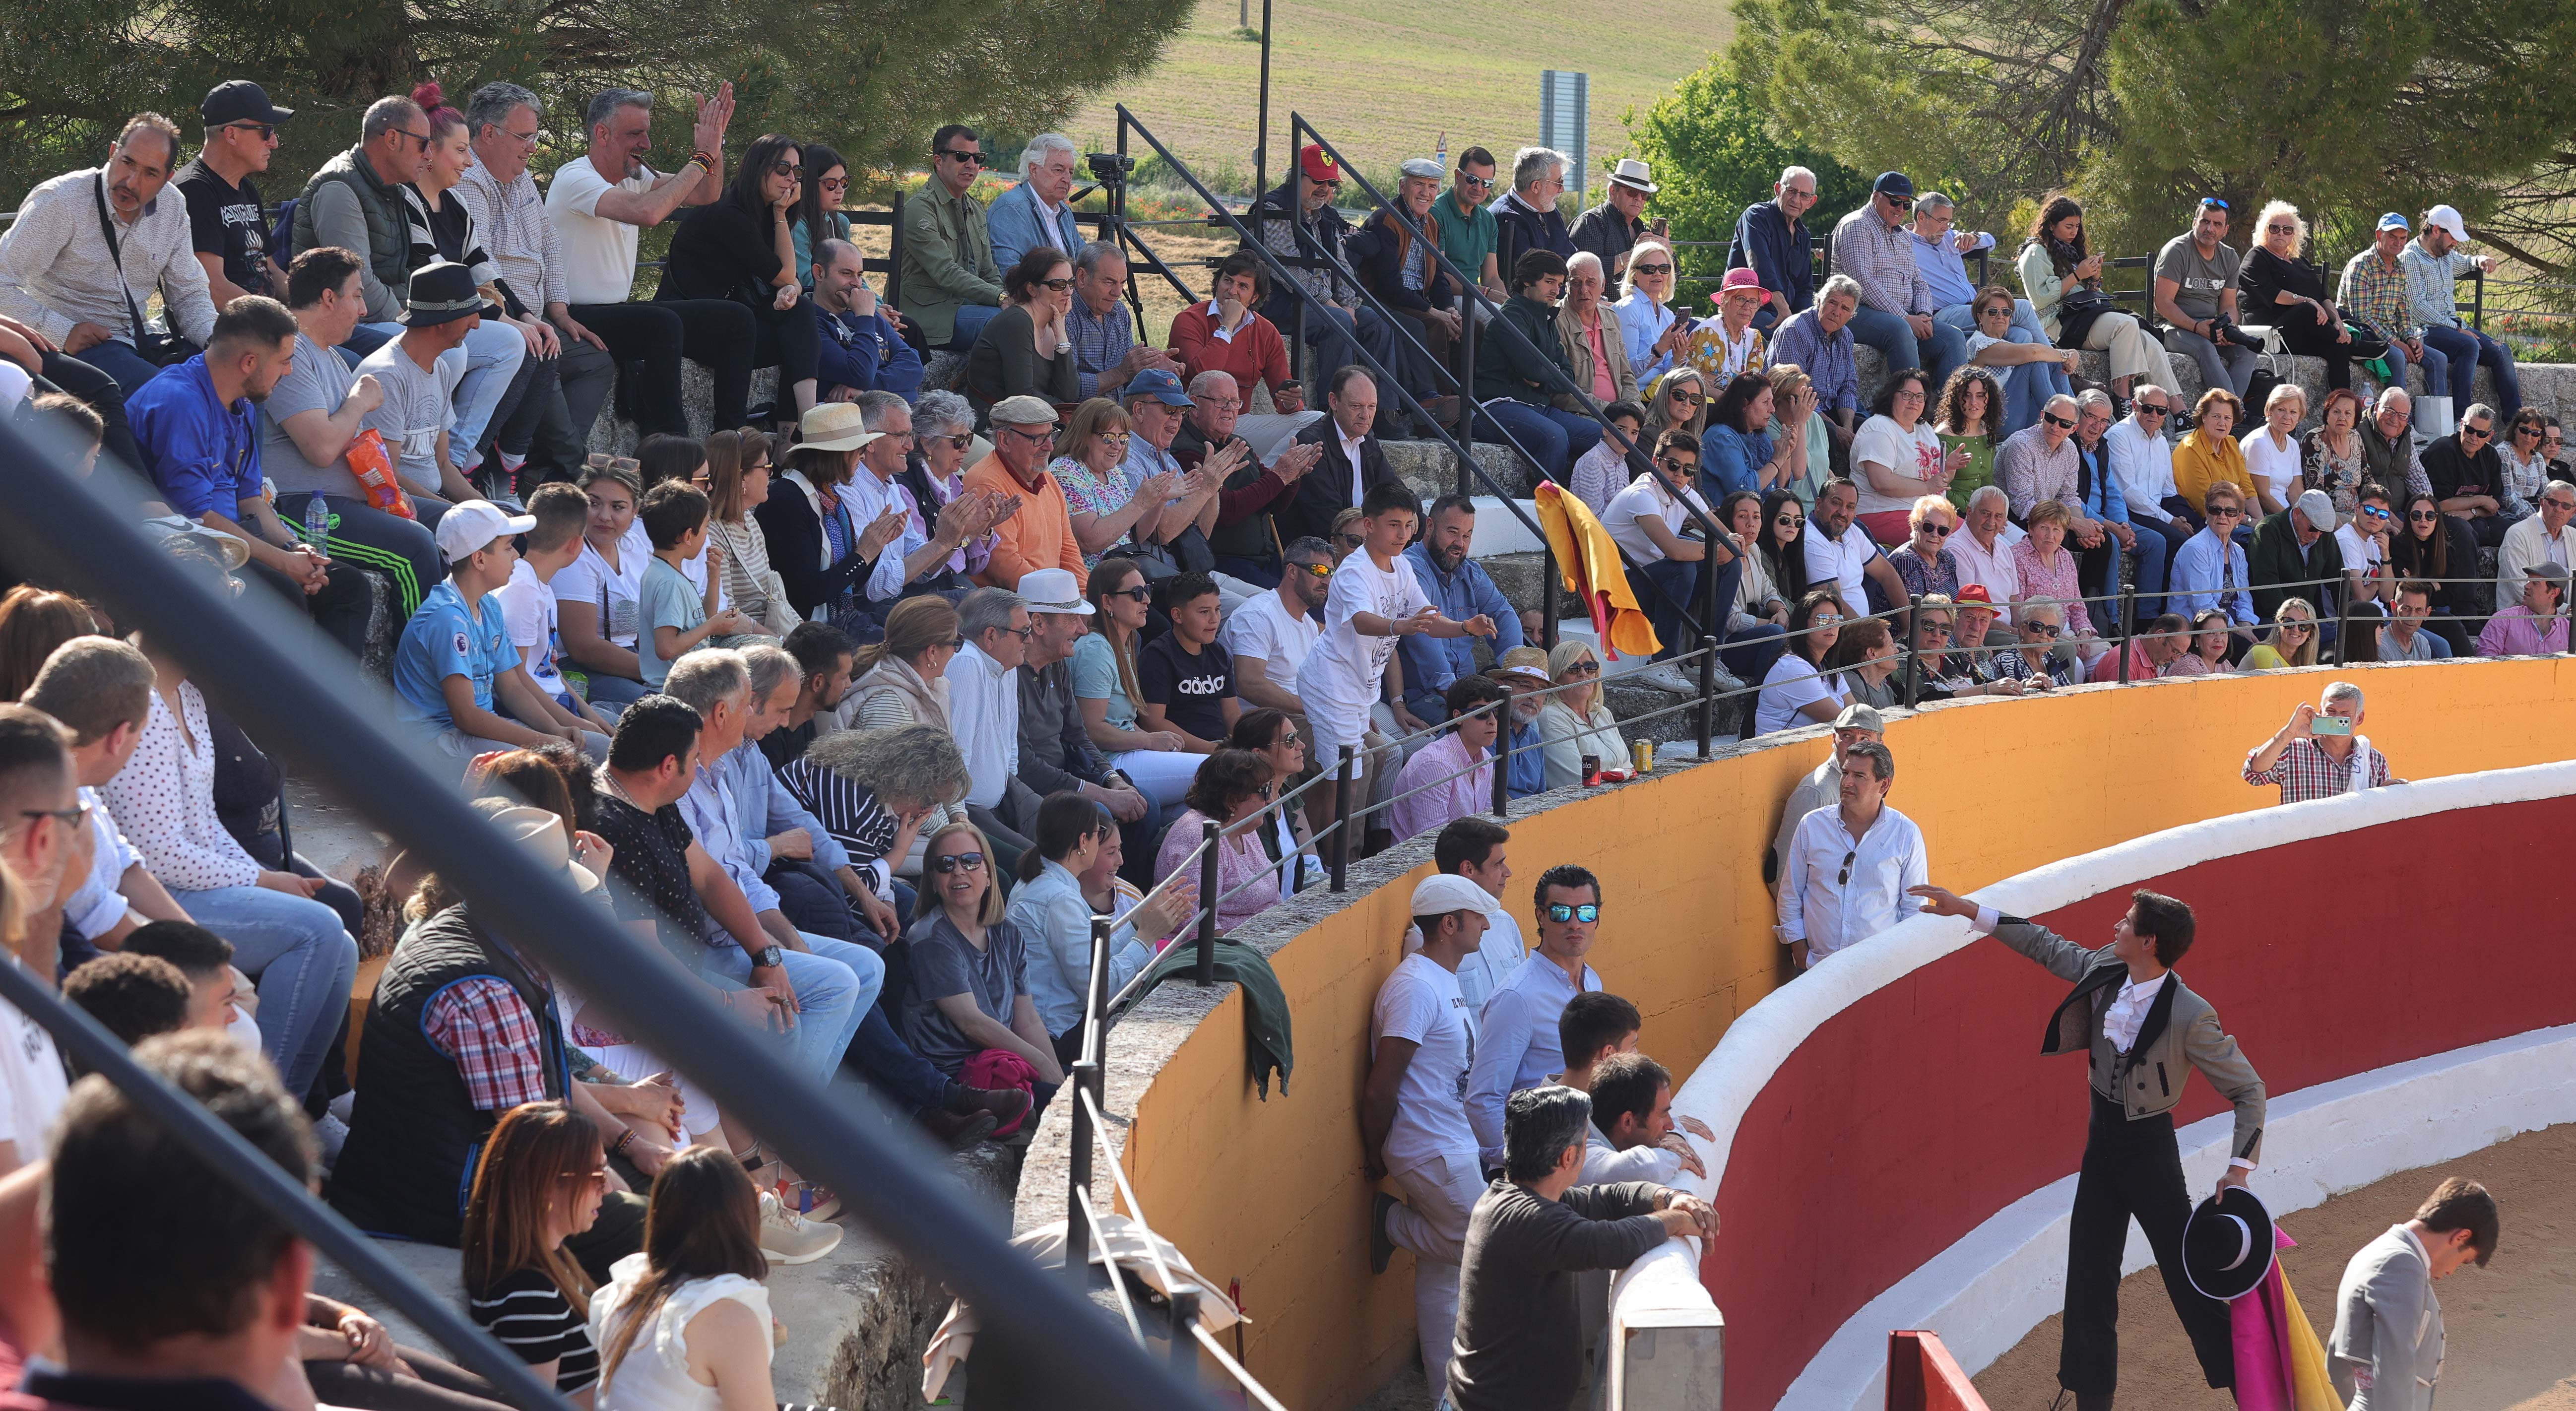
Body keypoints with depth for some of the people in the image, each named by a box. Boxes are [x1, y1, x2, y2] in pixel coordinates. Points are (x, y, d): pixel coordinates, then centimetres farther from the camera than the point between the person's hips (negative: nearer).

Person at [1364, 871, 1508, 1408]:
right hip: (1435, 1155, -10)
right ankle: (1395, 1224, 8)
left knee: (1443, 1270, 13)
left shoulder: (1444, 980, 13)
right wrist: (1377, 1158, -8)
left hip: (1451, 1147, 10)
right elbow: (1380, 1090, -19)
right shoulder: (1415, 989, -20)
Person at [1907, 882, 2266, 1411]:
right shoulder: (2105, 971, -5)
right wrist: (1967, 910, 12)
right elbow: (2048, 946, 11)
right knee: (2089, 1278, 10)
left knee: (2189, 1276, -2)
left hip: (2149, 1148, -7)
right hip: (2103, 1139, 7)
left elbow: (2248, 1089, -15)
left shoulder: (2191, 1017, -23)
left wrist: (2239, 1168, -23)